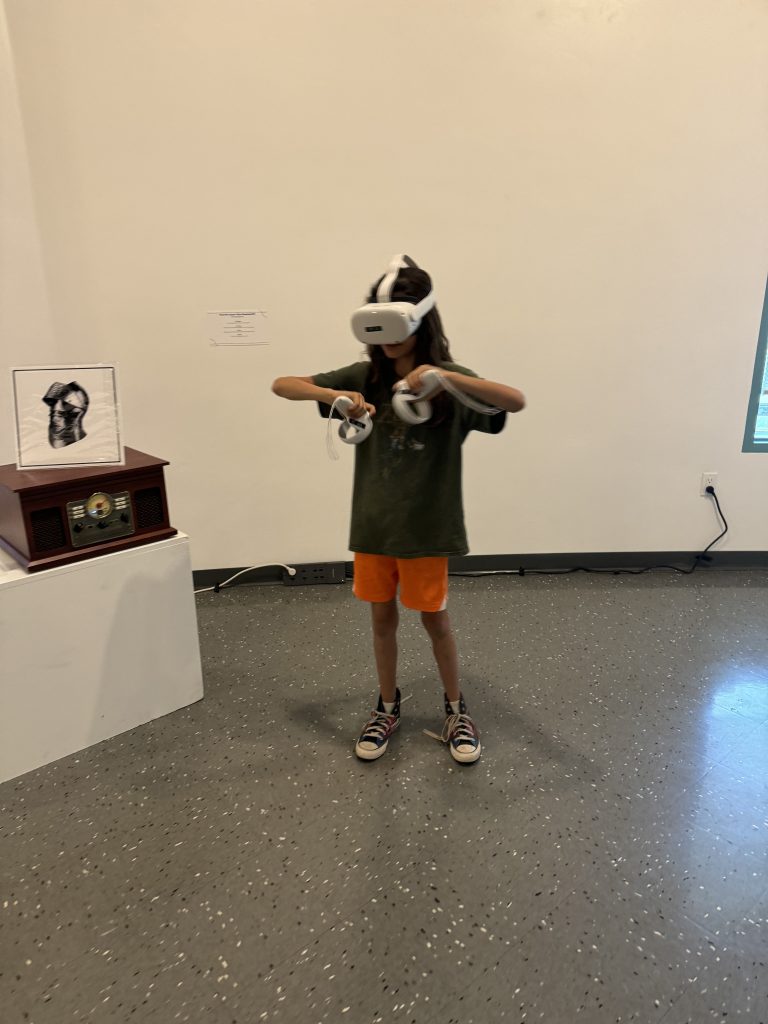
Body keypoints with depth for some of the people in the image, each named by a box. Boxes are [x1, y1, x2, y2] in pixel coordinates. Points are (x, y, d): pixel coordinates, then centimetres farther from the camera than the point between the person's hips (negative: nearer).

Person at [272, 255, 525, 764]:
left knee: (435, 618, 11)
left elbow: (516, 401, -26)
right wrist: (333, 396, -24)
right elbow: (282, 385, -3)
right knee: (383, 617, 16)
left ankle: (457, 710, 33)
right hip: (373, 523, 3)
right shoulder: (364, 376, -1)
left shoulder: (449, 380, -10)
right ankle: (388, 707, 37)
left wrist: (446, 377, -39)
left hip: (426, 525, -3)